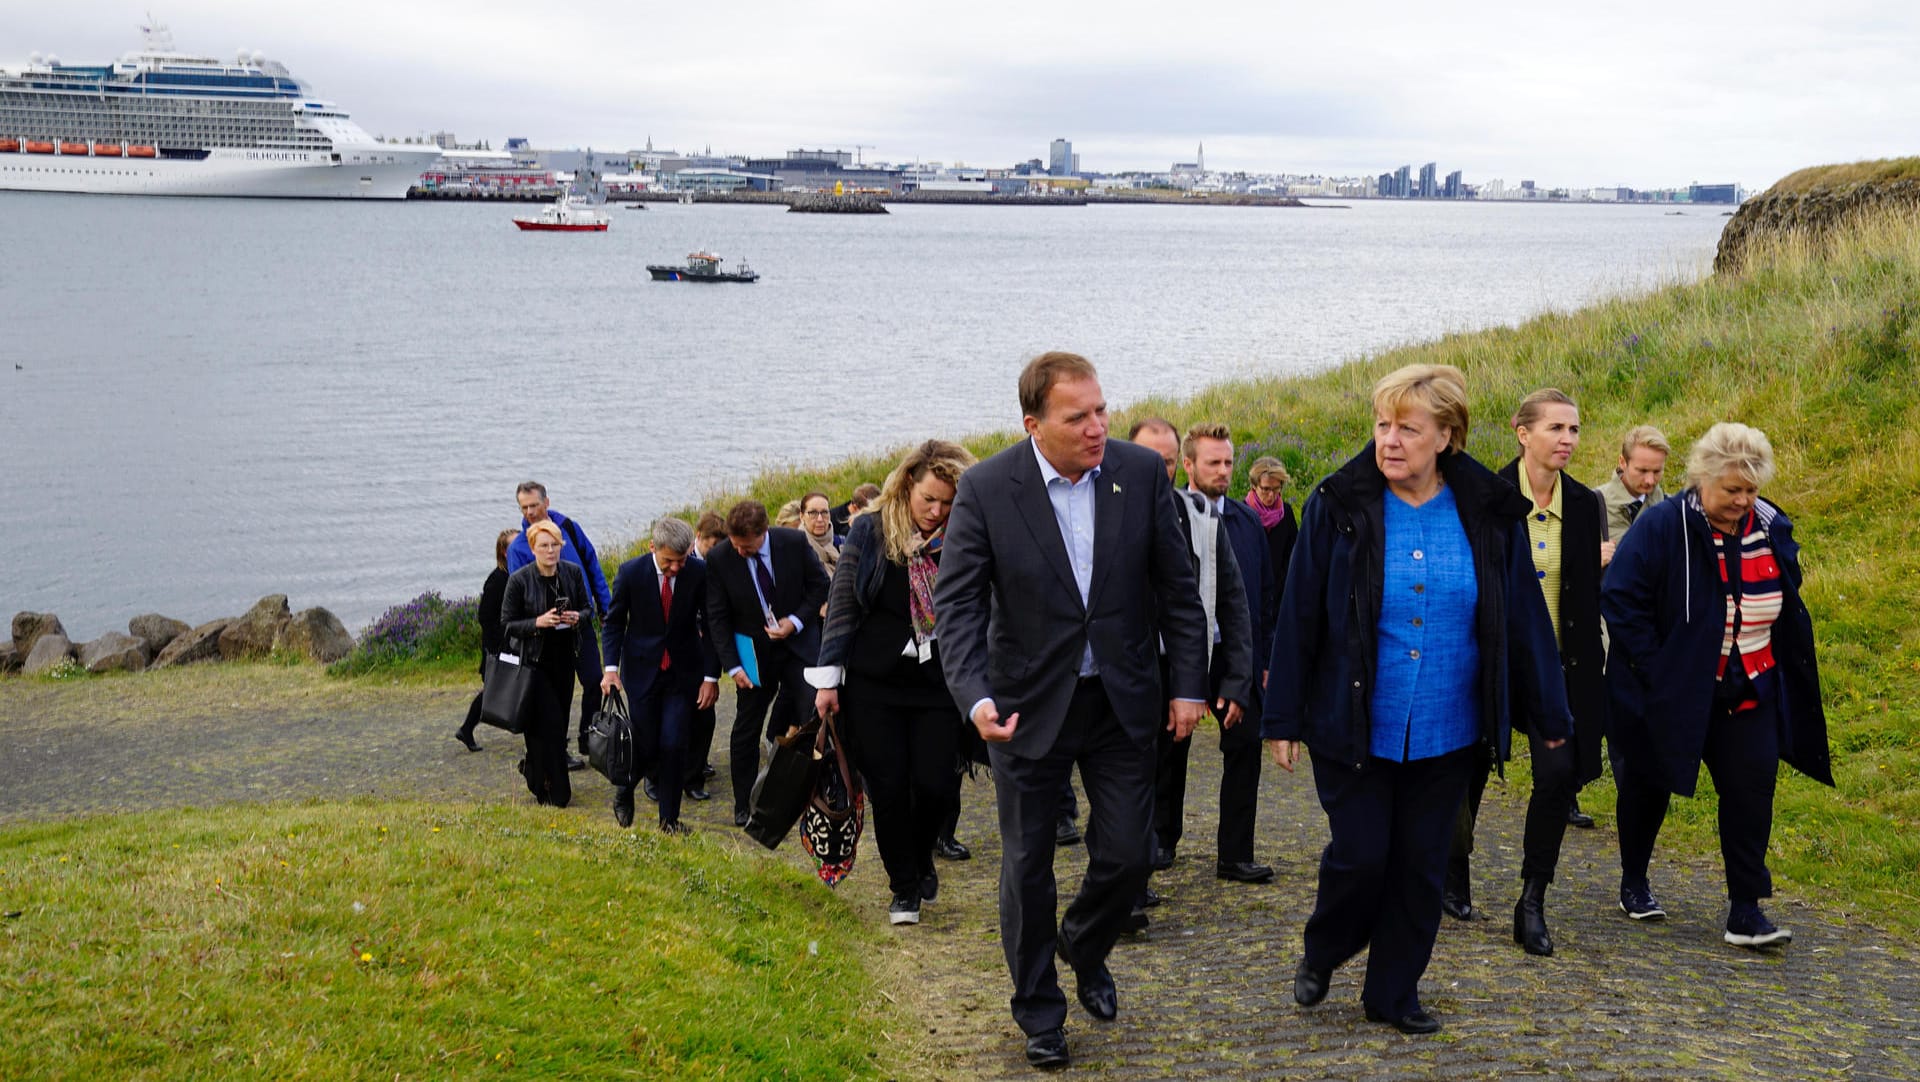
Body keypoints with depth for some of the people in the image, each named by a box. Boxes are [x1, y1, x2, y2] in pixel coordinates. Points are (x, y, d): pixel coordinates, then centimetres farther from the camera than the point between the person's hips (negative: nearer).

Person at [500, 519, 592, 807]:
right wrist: (538, 623, -23)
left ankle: (533, 768, 35)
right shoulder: (519, 580, -12)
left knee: (558, 723, 10)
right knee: (550, 723, -9)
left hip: (565, 659, 5)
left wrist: (577, 618, -11)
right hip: (535, 661, -4)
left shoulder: (573, 572, -1)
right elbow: (507, 625, -7)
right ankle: (555, 792, 3)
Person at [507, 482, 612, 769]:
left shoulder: (569, 528, 1)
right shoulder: (519, 547, -8)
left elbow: (593, 567, 9)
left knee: (594, 681, 4)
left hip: (582, 622, 3)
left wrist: (606, 608, 7)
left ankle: (590, 742, 21)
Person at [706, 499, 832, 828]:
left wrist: (796, 621, -13)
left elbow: (820, 584, 1)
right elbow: (717, 616, -6)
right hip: (755, 653, 0)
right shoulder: (719, 559, -13)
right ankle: (744, 805, 19)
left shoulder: (795, 542, -13)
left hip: (799, 644, 0)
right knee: (746, 729, 6)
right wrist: (732, 665, -12)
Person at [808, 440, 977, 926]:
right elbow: (841, 607, 0)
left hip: (938, 685, 0)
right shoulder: (871, 532, -2)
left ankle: (921, 860, 27)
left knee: (935, 784, -4)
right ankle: (903, 888, 17)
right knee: (888, 786, 1)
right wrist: (828, 679, -2)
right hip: (874, 684, 0)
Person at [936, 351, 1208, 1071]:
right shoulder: (987, 489, -14)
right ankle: (1039, 1012, 27)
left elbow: (1177, 587, 1)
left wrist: (1190, 684, -1)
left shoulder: (1142, 473, -7)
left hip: (1122, 701, 2)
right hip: (1029, 706, -2)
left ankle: (1085, 948, 39)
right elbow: (957, 601, -12)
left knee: (1126, 856, 6)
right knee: (1028, 867, 8)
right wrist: (974, 697, -26)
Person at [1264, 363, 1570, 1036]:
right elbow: (1298, 617, -4)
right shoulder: (1339, 506, -7)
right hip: (1353, 729, -2)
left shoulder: (1490, 514, -2)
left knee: (1421, 866, 9)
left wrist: (1550, 715, 7)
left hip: (1446, 734, 2)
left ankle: (1393, 992, 25)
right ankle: (1321, 955, 28)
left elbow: (1523, 620, 4)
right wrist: (1282, 719, -4)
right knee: (1359, 854, -1)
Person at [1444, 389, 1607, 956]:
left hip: (1555, 662, 2)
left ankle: (1532, 904, -2)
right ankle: (1453, 871, 37)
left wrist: (1591, 671, 6)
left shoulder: (1584, 504, 3)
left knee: (1560, 771, -14)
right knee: (1470, 770, 11)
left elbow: (1588, 594, 9)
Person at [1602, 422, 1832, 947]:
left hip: (1748, 695, 3)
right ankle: (1634, 884, 32)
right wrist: (1657, 672, -18)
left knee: (1751, 789, -6)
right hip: (1668, 695, -3)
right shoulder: (1661, 527, -15)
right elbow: (1619, 601, -16)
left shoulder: (1772, 529, 1)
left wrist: (1791, 677, 9)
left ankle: (1746, 909, 1)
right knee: (1649, 787, 11)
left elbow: (1789, 610, 15)